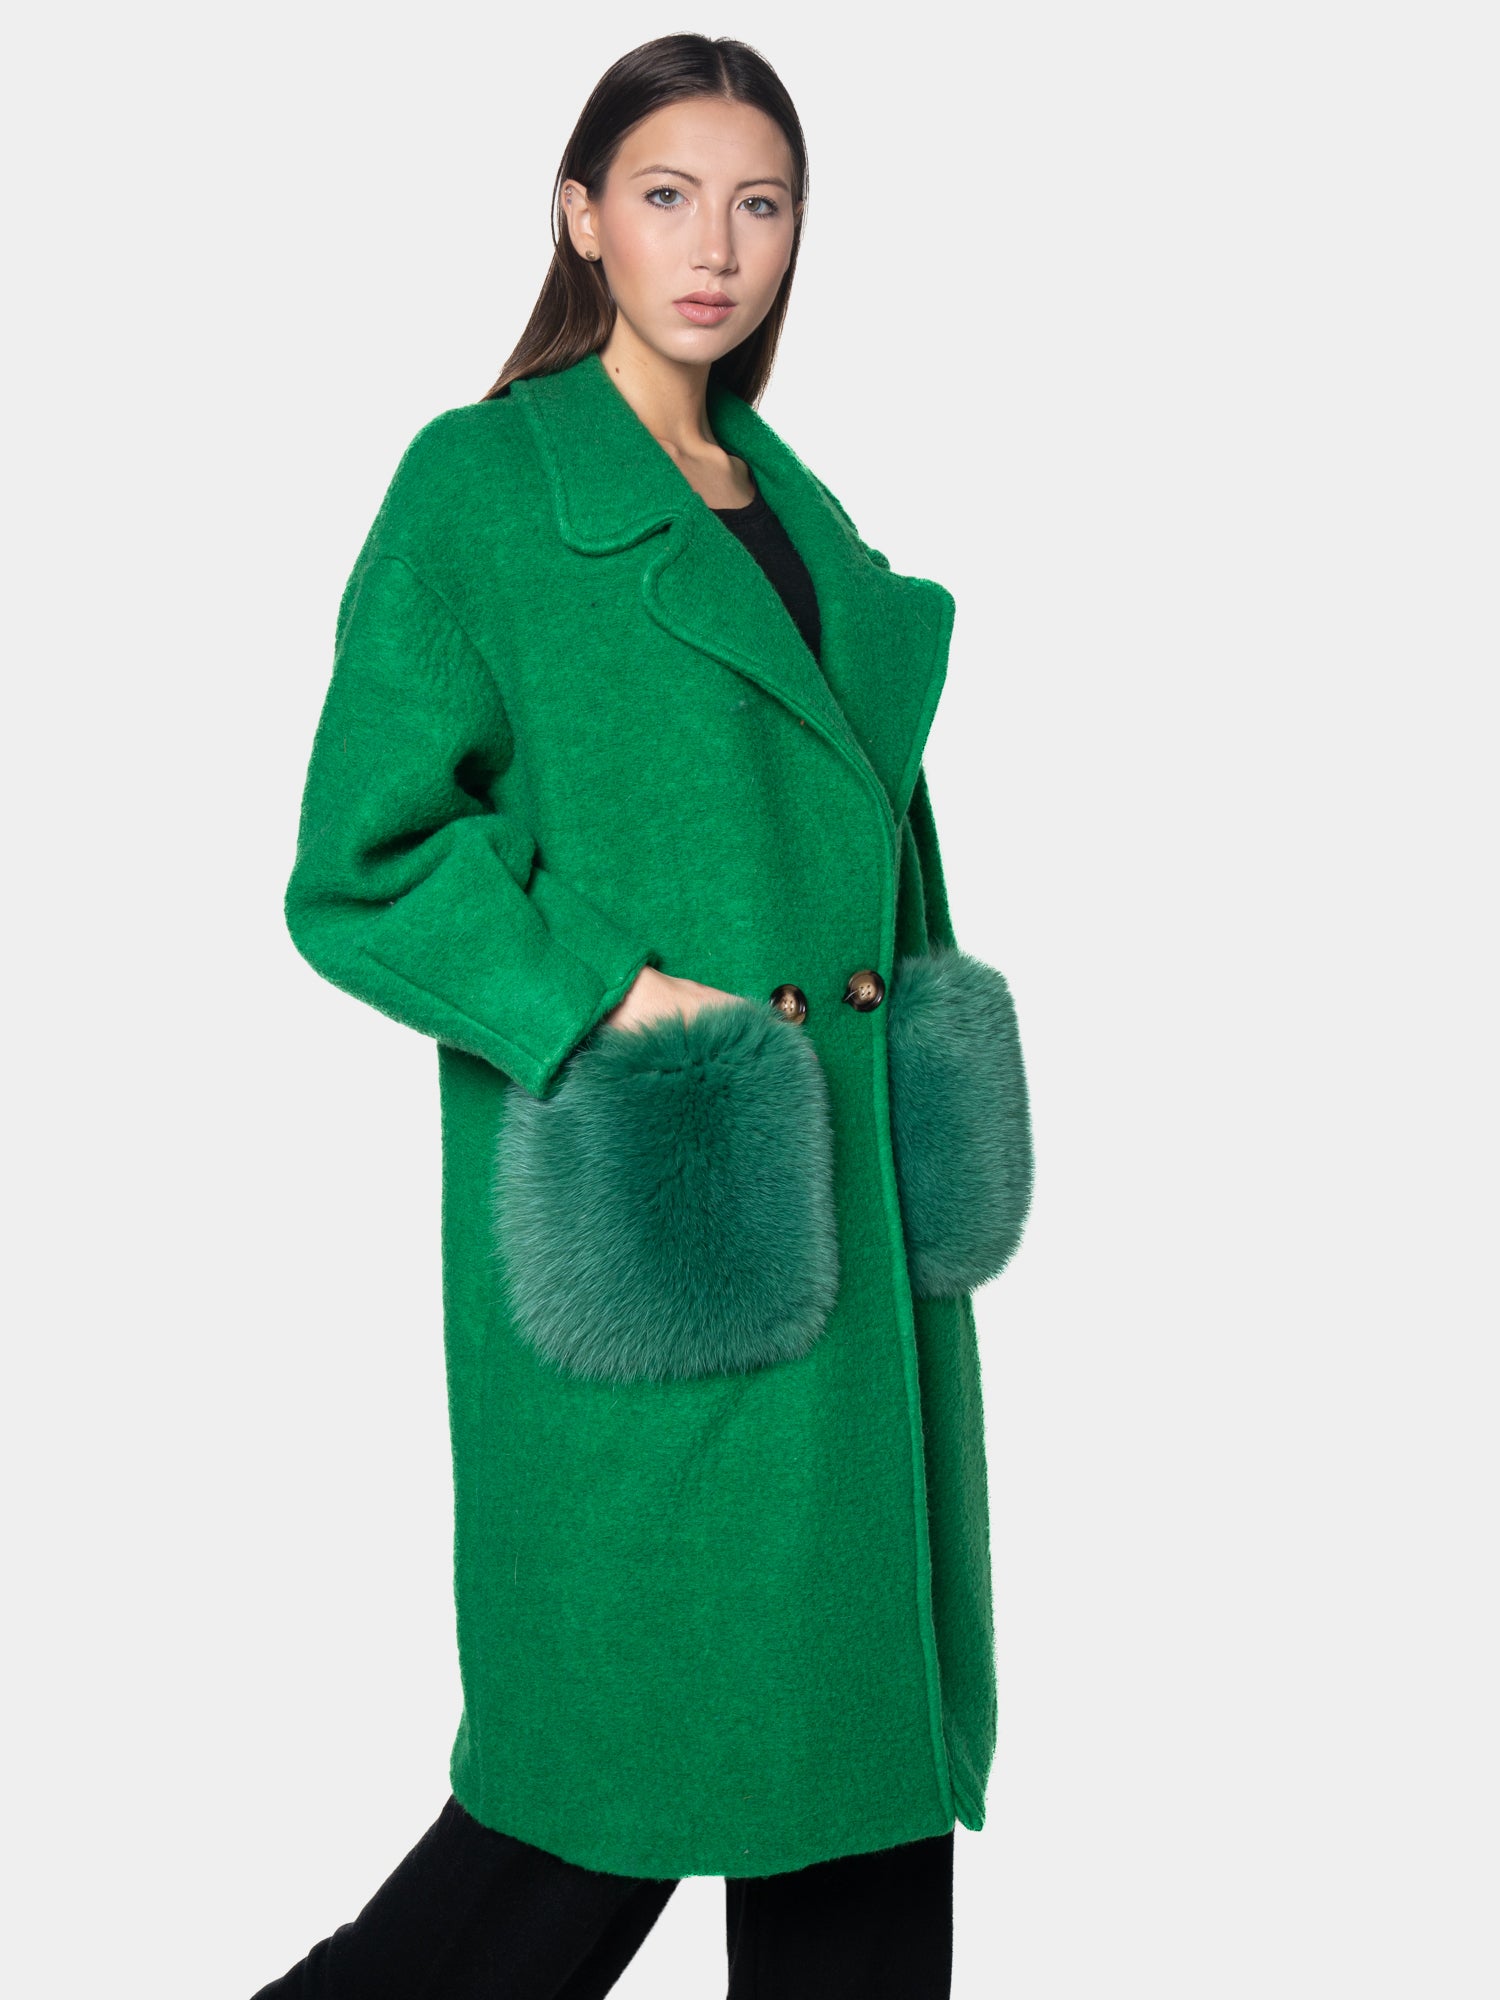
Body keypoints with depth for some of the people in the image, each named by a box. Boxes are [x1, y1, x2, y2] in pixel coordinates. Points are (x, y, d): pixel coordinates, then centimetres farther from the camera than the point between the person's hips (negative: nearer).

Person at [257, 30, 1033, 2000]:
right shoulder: (478, 484, -6)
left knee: (859, 1719, 13)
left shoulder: (800, 499, 15)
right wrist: (600, 1002, -20)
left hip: (845, 1198, 7)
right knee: (624, 1751, 3)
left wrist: (913, 1033, 9)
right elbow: (362, 864, -10)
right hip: (647, 1212, -7)